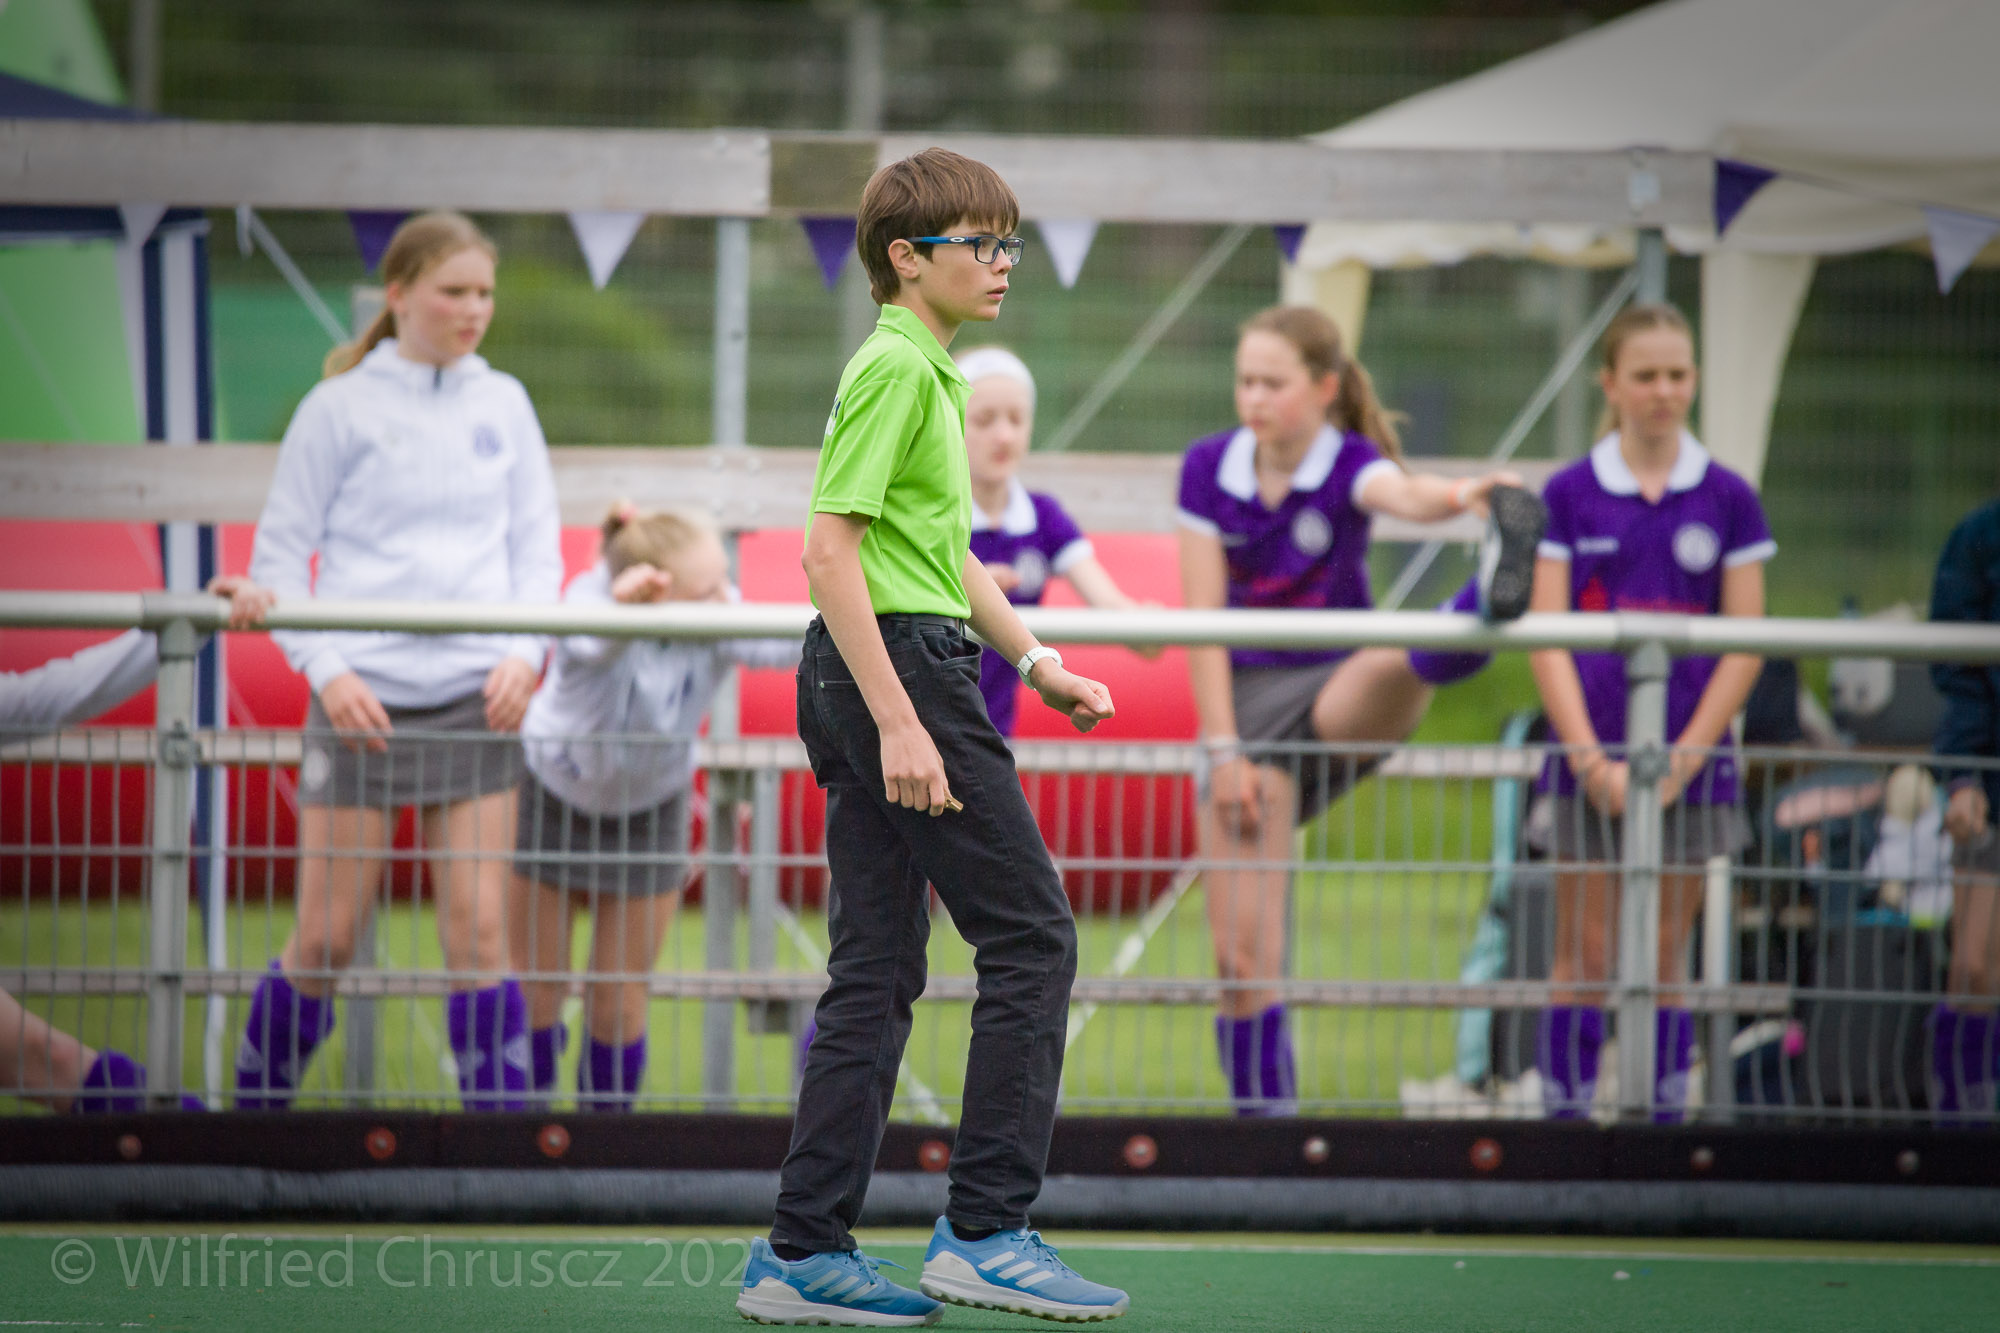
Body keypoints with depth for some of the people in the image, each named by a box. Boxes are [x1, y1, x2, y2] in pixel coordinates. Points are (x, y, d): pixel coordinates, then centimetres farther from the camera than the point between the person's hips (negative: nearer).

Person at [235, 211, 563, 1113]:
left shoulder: (503, 405, 10)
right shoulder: (340, 409, 0)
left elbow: (538, 544, 13)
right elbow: (279, 554, 2)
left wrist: (525, 651, -3)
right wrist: (326, 669, -10)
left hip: (477, 698, 2)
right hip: (363, 699, -2)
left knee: (479, 931, -3)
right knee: (326, 938, 1)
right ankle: (254, 1108, 17)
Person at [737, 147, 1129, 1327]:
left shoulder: (931, 374, 19)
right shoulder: (895, 368, -12)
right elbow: (830, 548, -19)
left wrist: (1039, 664, 25)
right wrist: (899, 721, -24)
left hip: (882, 685, 10)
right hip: (898, 665, -10)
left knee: (879, 969, 8)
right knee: (1031, 935, -6)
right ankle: (986, 1230, -5)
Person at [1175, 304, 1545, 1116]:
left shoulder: (1350, 465, -8)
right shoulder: (1207, 469, -2)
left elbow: (1405, 495, -34)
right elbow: (1202, 622, -3)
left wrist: (1461, 497, -58)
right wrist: (1224, 750, -10)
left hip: (1336, 689, -2)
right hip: (1244, 704, 2)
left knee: (1397, 670, -40)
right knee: (1242, 955, -4)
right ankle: (1261, 1117, 3)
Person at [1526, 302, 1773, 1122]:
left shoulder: (1728, 501, 3)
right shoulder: (1570, 495, 2)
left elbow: (1745, 647, 0)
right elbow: (1546, 639, -2)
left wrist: (1683, 758, -8)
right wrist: (1591, 759, -11)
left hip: (1688, 757, 1)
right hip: (1591, 755, -1)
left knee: (1664, 960, 5)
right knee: (1584, 959, -1)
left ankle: (1664, 1122, 8)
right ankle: (1565, 1117, 2)